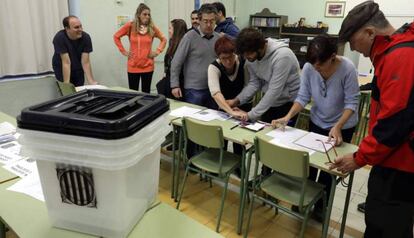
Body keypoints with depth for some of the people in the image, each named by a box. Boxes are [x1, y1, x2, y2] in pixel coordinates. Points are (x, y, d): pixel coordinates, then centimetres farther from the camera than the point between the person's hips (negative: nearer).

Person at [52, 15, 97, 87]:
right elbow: (66, 62, -30)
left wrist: (91, 81, -29)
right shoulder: (59, 38, -27)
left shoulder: (86, 37, -21)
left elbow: (85, 62, -22)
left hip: (78, 69, 2)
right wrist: (66, 84, -33)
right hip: (61, 69, -2)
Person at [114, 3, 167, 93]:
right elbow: (116, 37, 8)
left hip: (148, 66, 1)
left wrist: (158, 51, 3)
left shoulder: (152, 28, 2)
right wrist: (123, 51, 1)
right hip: (133, 66, -1)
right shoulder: (130, 26, -3)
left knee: (146, 92, 8)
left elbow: (164, 39, 14)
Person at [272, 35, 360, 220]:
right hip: (317, 122, 3)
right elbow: (303, 97, -15)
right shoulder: (308, 68, -20)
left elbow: (352, 102, -23)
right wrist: (288, 117, -30)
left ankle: (321, 204, 29)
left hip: (343, 126, -3)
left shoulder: (347, 69, -28)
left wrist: (337, 127, -35)